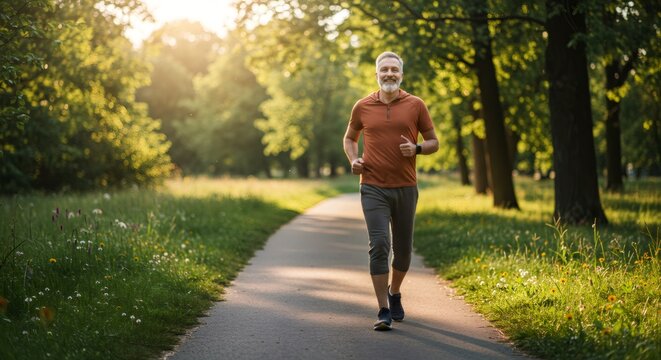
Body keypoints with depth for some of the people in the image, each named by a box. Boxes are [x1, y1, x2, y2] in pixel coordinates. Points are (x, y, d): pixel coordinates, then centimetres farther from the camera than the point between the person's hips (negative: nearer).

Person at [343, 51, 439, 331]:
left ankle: (395, 294, 37)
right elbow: (349, 138, 20)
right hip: (373, 188, -1)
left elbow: (433, 142, 8)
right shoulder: (363, 107, 4)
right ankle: (383, 311, -9)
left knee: (403, 248, 10)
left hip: (405, 188, 1)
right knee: (379, 245, -12)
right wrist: (353, 160, 1)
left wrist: (416, 148, -13)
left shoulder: (416, 105, 2)